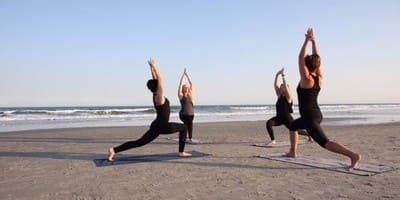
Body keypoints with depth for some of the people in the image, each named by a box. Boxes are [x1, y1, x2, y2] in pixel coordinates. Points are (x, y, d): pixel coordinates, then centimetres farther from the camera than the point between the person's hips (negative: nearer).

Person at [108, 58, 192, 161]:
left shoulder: (155, 95, 9)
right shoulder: (159, 96, -14)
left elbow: (156, 79, 17)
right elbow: (160, 78, -16)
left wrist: (151, 67, 19)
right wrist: (154, 66, -9)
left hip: (156, 126, 8)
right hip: (162, 126, -8)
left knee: (138, 142, 7)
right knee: (184, 127, 7)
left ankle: (114, 150, 0)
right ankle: (181, 152, 6)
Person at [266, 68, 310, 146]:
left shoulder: (288, 97, -10)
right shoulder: (279, 95, 4)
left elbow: (285, 86, -24)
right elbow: (275, 84, -2)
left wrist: (283, 76, -24)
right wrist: (277, 75, -11)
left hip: (287, 119, -5)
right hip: (279, 118, 5)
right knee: (268, 123, -21)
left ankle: (309, 135, 37)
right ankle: (273, 140, -13)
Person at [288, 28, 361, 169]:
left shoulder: (306, 79, -14)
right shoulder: (319, 77, 5)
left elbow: (300, 58, -14)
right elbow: (315, 59, 10)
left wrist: (307, 41, -11)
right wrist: (313, 41, 8)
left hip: (310, 118, -9)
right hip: (315, 115, 9)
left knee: (325, 142, -13)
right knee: (292, 126, 29)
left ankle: (353, 155, -26)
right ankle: (292, 152, 32)